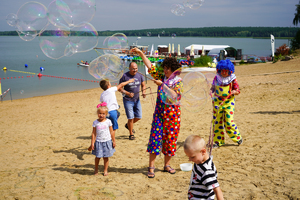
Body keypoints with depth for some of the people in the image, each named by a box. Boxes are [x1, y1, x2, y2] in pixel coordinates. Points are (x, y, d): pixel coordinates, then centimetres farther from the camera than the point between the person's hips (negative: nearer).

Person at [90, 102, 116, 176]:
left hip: (107, 142, 0)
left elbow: (111, 132, 2)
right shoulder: (95, 122, -3)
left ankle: (105, 170, 20)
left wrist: (114, 141, 3)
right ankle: (96, 169, 26)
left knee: (106, 157, 7)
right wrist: (92, 142, -3)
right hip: (98, 142, 0)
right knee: (97, 157, 6)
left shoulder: (108, 121, -4)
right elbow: (94, 133, 0)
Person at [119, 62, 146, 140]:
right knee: (130, 118, -5)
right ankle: (131, 134, 13)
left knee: (138, 117, 7)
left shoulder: (140, 75, -1)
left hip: (137, 100, 5)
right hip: (127, 100, -4)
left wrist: (143, 91, -8)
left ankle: (128, 125, 36)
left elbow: (143, 85, 14)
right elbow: (119, 88, -7)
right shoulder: (124, 76, -12)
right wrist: (128, 93, -22)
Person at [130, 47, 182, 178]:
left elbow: (174, 95, -17)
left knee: (170, 139, 5)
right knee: (155, 137, -5)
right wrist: (141, 54, 0)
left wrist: (162, 85, -20)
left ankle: (167, 165, 20)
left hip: (172, 114, -2)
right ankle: (151, 167, -1)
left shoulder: (178, 81, -2)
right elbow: (150, 67, 5)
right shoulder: (161, 77, 8)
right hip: (159, 112, 2)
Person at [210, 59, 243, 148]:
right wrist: (212, 89, -3)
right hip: (217, 102, 3)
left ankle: (238, 137, 13)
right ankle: (218, 141, 15)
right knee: (217, 121, 3)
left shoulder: (232, 79, -3)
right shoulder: (216, 78, 5)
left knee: (228, 122, -10)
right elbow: (213, 87, 19)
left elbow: (238, 90, 0)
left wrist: (233, 92, -21)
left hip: (228, 102, -3)